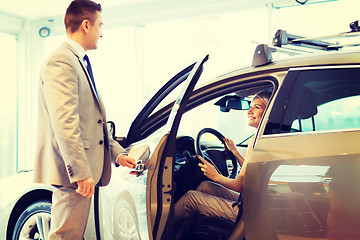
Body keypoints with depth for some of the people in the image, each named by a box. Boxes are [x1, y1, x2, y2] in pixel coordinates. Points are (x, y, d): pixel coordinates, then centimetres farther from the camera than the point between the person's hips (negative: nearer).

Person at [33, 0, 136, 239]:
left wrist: (117, 152, 17)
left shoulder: (81, 63, 20)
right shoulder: (61, 62, -13)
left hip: (84, 173, 10)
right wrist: (80, 172, -23)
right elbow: (63, 123, -21)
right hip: (72, 173, -10)